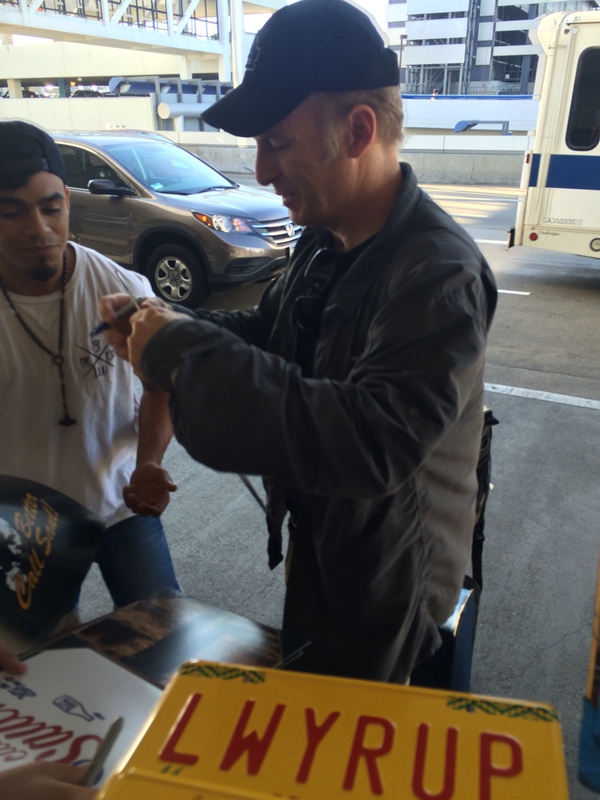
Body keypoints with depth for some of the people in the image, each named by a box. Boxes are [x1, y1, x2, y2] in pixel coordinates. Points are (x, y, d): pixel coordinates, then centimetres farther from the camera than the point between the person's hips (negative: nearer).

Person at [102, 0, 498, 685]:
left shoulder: (438, 276, -32)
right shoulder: (327, 241, -5)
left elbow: (373, 444, -43)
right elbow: (268, 332, 9)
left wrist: (184, 353, -36)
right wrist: (166, 327, -10)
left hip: (382, 595, -8)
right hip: (316, 550, 8)